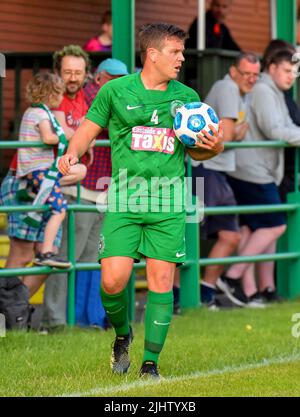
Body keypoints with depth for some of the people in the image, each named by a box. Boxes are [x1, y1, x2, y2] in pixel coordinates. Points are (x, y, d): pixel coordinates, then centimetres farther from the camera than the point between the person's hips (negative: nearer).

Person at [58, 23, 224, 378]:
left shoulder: (187, 97, 10)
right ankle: (122, 335, 21)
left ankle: (150, 363, 6)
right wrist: (73, 152, -8)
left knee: (161, 281, -5)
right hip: (124, 198, -2)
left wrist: (213, 148, -3)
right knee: (113, 280, -11)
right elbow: (89, 128, 12)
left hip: (168, 202, 2)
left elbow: (195, 149, 18)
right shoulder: (115, 91, 3)